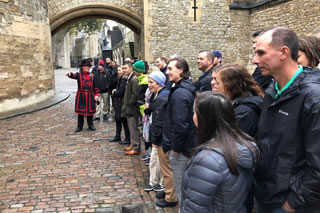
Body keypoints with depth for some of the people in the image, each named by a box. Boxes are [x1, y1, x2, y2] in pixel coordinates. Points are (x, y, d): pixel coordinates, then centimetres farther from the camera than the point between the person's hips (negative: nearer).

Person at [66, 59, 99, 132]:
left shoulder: (92, 76, 8)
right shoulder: (79, 74, 1)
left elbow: (95, 86, 8)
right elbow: (74, 76, -22)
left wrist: (96, 94, -1)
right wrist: (70, 74, -45)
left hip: (90, 96, 2)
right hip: (81, 96, -2)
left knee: (90, 110, 6)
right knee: (80, 111, 3)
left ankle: (90, 125, 20)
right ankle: (80, 126, 15)